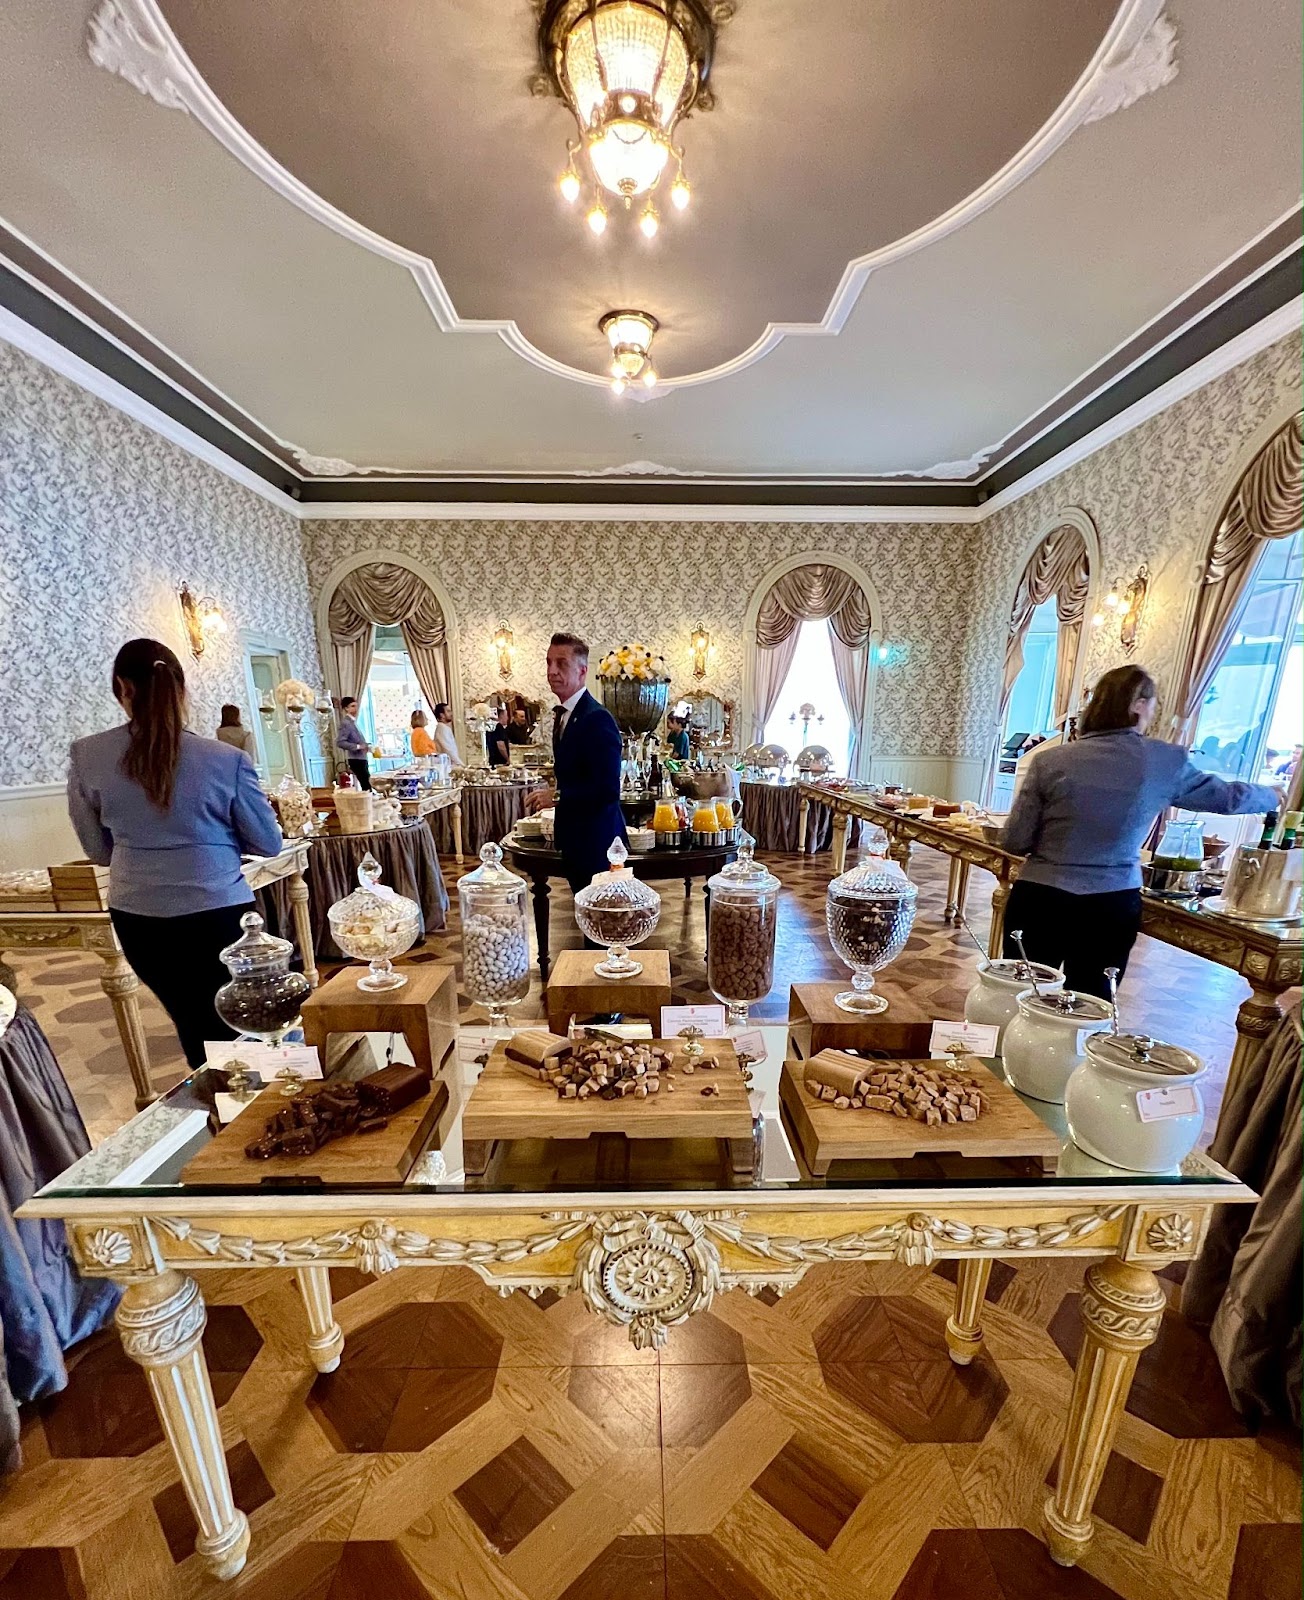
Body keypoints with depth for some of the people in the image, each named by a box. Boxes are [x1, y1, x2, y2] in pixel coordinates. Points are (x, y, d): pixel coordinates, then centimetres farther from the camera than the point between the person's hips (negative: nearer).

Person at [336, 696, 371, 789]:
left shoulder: (353, 722, 16)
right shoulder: (346, 723, -12)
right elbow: (340, 742, -21)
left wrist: (365, 746, 9)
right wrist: (358, 746, -22)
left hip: (361, 759, 10)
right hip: (356, 759, -10)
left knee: (367, 786, 11)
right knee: (367, 787, -13)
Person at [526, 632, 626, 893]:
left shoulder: (597, 718, -20)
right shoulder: (563, 715, 10)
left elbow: (608, 789, -25)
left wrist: (556, 796, -19)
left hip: (596, 843, -9)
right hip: (575, 841, 9)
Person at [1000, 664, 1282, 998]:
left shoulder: (1050, 760, -8)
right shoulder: (1166, 762, -1)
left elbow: (1014, 841, -7)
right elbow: (1228, 797, 20)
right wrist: (1275, 796, 42)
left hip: (1039, 901, -1)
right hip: (1112, 908, 2)